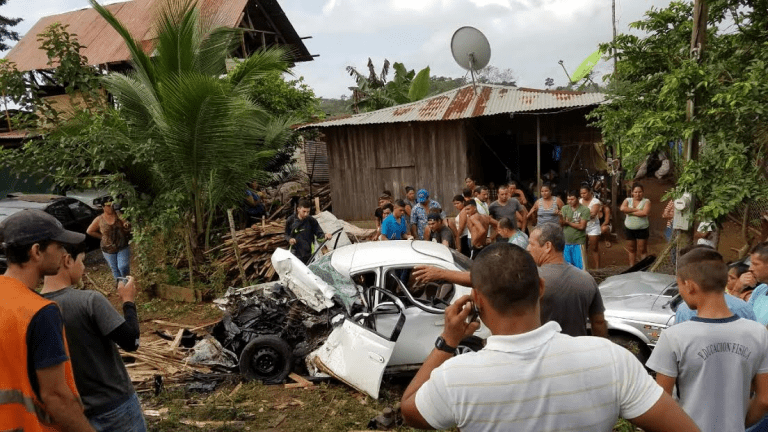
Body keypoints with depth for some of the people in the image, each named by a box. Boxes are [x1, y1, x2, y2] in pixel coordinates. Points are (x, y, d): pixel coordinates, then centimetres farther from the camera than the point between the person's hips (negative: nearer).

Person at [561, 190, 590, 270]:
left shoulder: (584, 210, -7)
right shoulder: (565, 208, 5)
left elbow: (582, 226, -13)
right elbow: (561, 224, -3)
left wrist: (568, 222, -7)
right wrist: (561, 217, -23)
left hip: (578, 242, -4)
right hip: (566, 242, 4)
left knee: (580, 266, -1)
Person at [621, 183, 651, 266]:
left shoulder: (646, 201, -1)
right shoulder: (628, 200, 7)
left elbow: (645, 213, -19)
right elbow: (622, 209, -12)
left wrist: (630, 212, -12)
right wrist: (636, 209, -13)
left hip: (642, 229, -3)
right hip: (629, 229, 3)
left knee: (642, 250, -2)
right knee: (631, 249, 11)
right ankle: (631, 267, 20)